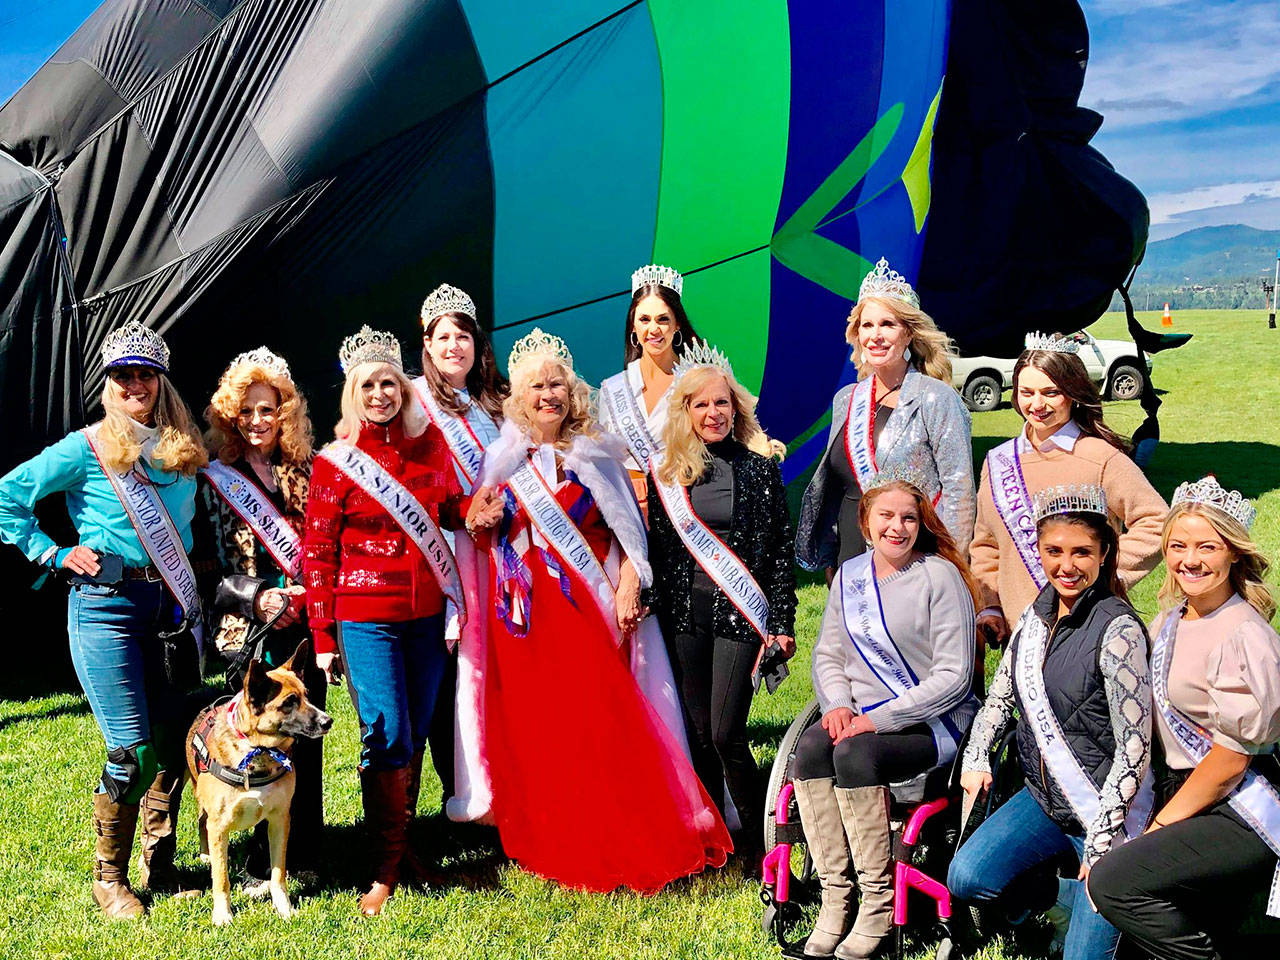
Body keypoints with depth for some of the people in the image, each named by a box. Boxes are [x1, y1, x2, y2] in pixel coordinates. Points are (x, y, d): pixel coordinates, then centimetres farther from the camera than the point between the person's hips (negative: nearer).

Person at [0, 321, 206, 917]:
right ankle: (108, 878, 11)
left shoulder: (184, 450, 11)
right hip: (106, 605, -5)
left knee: (173, 743, 6)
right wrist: (54, 555, -4)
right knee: (133, 750, -7)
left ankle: (160, 868, 22)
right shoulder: (87, 449, -3)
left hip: (171, 604, 5)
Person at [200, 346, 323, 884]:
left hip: (305, 623, 3)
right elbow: (208, 566, -1)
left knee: (306, 735, 5)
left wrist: (307, 597, 0)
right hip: (250, 629, -3)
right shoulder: (217, 479, 4)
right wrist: (255, 597, -15)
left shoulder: (305, 473, 12)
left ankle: (303, 856, 17)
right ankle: (264, 865, 9)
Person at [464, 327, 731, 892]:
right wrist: (482, 522, -7)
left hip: (589, 604, -2)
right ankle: (554, 850, 14)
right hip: (529, 610, 2)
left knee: (605, 723, -7)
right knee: (537, 727, 1)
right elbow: (486, 537, 16)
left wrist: (628, 587, -10)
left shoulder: (596, 452, 7)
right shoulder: (504, 457, 10)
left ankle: (626, 847, 6)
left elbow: (627, 528, 3)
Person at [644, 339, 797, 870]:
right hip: (684, 615, 3)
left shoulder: (760, 467, 1)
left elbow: (782, 549, 1)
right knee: (697, 735, 7)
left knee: (725, 734, -9)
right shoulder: (665, 473, 7)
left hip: (740, 615, -3)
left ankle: (756, 841, 8)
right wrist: (657, 616, 9)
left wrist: (783, 622, -3)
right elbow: (658, 548, 11)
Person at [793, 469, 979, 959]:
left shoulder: (940, 576, -8)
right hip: (861, 714, 5)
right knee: (810, 748, -24)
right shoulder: (850, 575, 11)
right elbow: (827, 654, 15)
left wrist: (881, 718, -17)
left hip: (933, 720, -5)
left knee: (855, 755, -32)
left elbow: (953, 677, -12)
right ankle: (834, 897, -20)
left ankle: (878, 902, -20)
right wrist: (838, 703, -6)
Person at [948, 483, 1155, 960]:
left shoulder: (1117, 629, -18)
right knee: (966, 878, -10)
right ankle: (1069, 901, 15)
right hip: (1042, 797, 6)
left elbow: (1135, 747, -19)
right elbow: (1000, 695, 16)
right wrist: (976, 760, 2)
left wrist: (1102, 839, -20)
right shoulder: (1037, 615, 3)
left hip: (1107, 811, -6)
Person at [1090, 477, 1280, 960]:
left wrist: (1164, 822, -8)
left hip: (1241, 816, -8)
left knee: (1112, 882, -21)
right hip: (1186, 795, 8)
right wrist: (1157, 819, 8)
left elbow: (1233, 755, -16)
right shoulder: (1171, 620, 9)